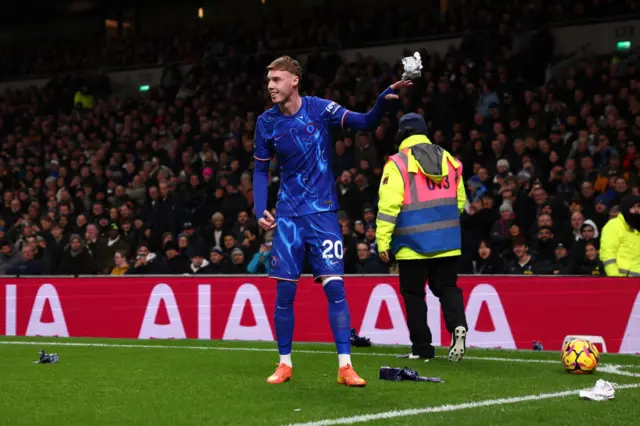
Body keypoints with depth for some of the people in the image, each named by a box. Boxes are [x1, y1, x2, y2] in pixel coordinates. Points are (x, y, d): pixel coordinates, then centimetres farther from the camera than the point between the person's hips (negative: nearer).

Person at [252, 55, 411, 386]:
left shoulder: (319, 108, -6)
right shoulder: (266, 122, 2)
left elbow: (365, 122, -11)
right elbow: (261, 170, 10)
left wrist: (385, 98, -29)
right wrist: (260, 211, -3)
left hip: (322, 211, -2)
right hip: (288, 214, 2)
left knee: (334, 286, -8)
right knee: (284, 290, 1)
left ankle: (345, 366, -5)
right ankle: (285, 364, 14)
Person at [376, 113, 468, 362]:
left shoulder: (398, 163, -7)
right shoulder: (450, 161, 9)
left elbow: (388, 205, -12)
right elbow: (460, 201, 16)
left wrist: (383, 241, -10)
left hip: (412, 242, -4)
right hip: (447, 241, 4)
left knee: (413, 293, 6)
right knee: (447, 287, 12)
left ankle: (422, 347, 7)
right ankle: (458, 325, -14)